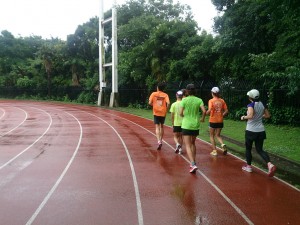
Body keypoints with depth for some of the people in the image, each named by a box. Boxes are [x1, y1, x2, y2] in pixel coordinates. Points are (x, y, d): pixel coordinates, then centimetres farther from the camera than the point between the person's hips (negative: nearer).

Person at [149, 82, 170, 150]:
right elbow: (168, 103, -14)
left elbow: (150, 103, -8)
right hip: (163, 113, 2)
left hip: (156, 112, -2)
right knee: (161, 126, 20)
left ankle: (159, 141, -19)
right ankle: (161, 140, 29)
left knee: (157, 127, -2)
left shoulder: (153, 94, -1)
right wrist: (166, 109, 1)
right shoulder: (165, 95, 0)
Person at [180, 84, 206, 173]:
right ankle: (193, 162, 27)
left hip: (186, 125, -4)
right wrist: (202, 118, 9)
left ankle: (193, 164, -16)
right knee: (193, 144, 21)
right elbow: (204, 111, -10)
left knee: (188, 145, -1)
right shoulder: (199, 100, 0)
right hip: (196, 125, 4)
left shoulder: (184, 100, -7)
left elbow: (181, 113, -11)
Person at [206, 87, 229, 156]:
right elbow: (226, 111, 2)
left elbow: (210, 110, -22)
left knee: (212, 136, 13)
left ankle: (214, 151, 11)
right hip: (220, 121, 4)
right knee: (218, 135, 18)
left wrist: (206, 113, -3)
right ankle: (223, 144, -11)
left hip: (213, 121, -4)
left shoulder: (211, 101, -9)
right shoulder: (222, 101, 3)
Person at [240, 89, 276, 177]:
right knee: (260, 149, 10)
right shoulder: (262, 104, 5)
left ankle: (249, 166, 25)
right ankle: (270, 164, -11)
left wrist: (243, 117, -12)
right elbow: (268, 115, 13)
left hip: (251, 131, -6)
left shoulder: (251, 105, -15)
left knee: (248, 149, 14)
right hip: (260, 131, 6)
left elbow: (250, 116, -30)